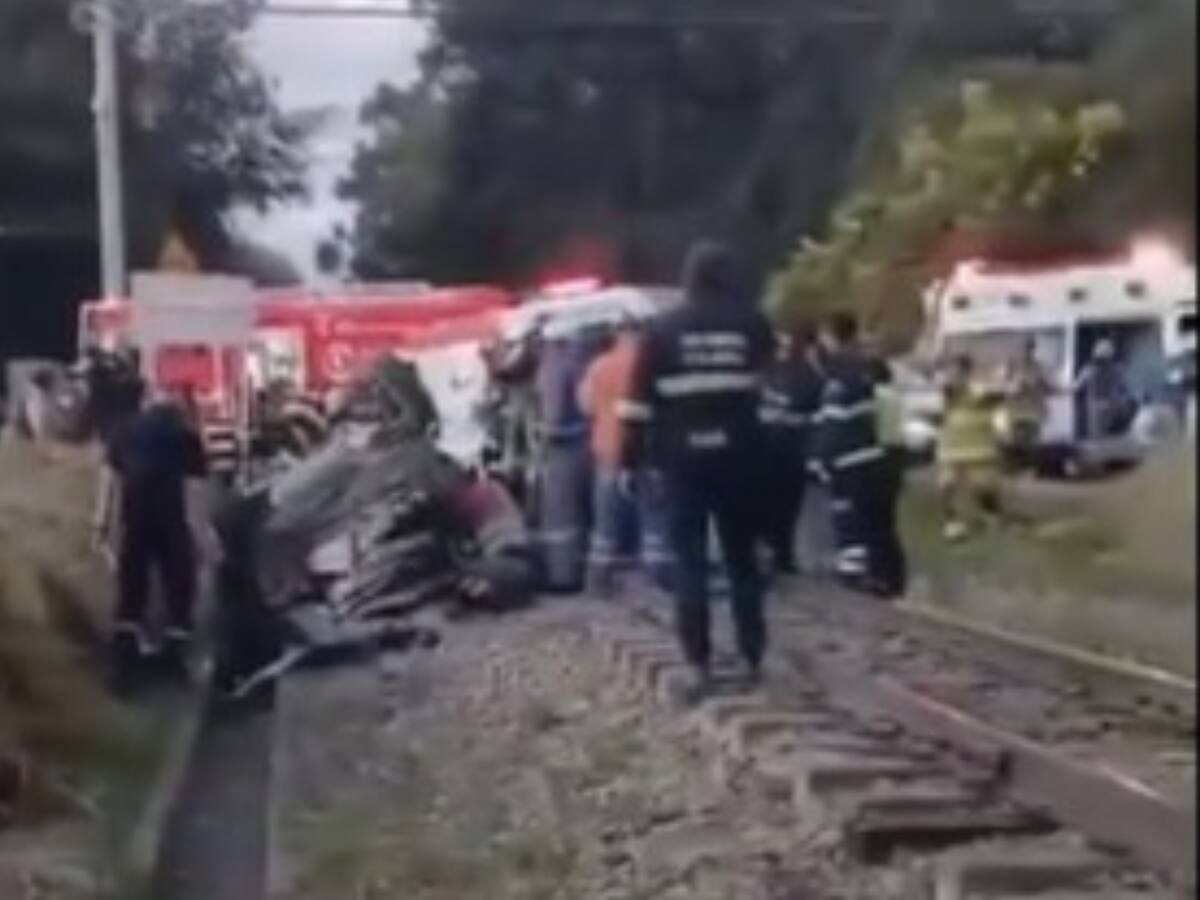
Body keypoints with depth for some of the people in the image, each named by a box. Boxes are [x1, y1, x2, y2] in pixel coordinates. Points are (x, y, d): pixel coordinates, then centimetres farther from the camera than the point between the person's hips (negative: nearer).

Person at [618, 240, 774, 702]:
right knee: (742, 557, 11)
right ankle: (753, 659, 15)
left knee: (690, 562, 1)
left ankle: (700, 667, -2)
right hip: (737, 456, 1)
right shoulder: (752, 326, 4)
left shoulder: (662, 331, -1)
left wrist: (630, 459, 0)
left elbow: (639, 402, -3)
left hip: (683, 458, -1)